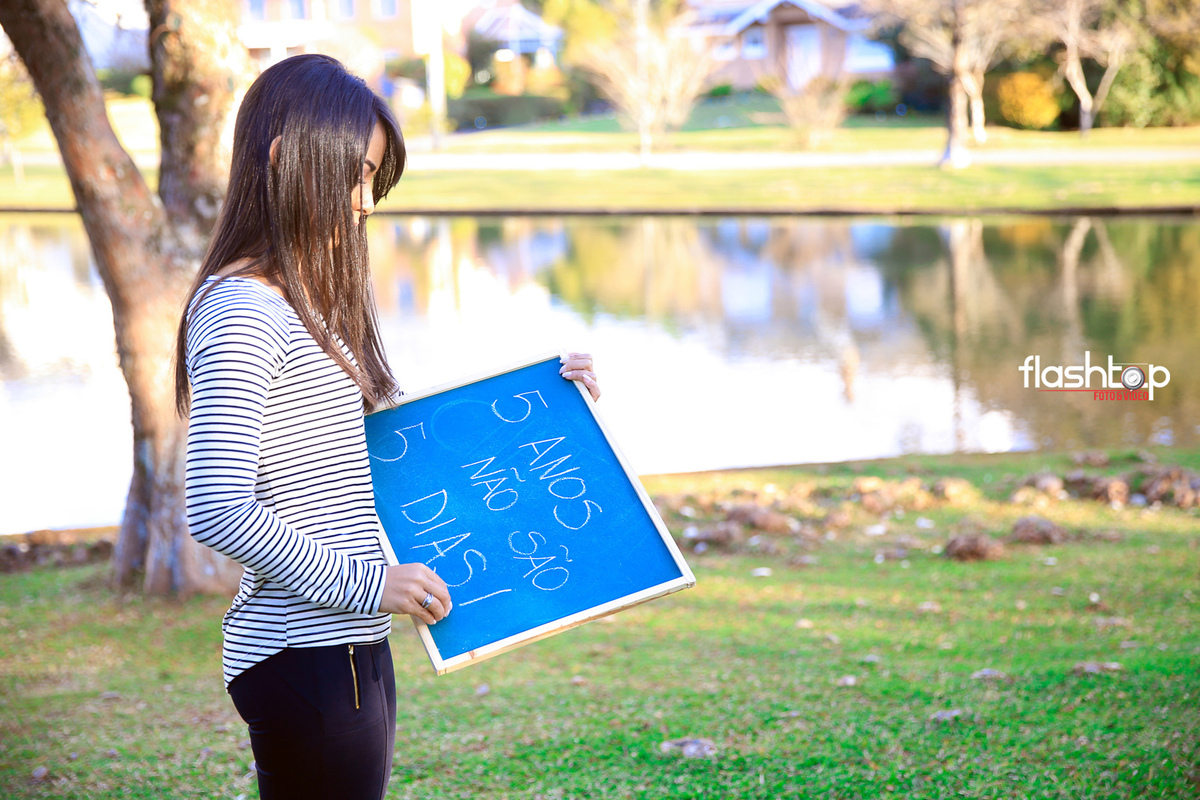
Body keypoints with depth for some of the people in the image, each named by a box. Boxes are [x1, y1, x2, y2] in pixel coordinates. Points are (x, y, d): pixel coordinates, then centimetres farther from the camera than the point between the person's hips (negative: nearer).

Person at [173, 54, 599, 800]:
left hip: (348, 651, 9)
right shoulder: (242, 312, -16)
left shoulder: (310, 305, 15)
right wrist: (361, 583, -18)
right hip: (305, 657, -9)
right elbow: (217, 510, -23)